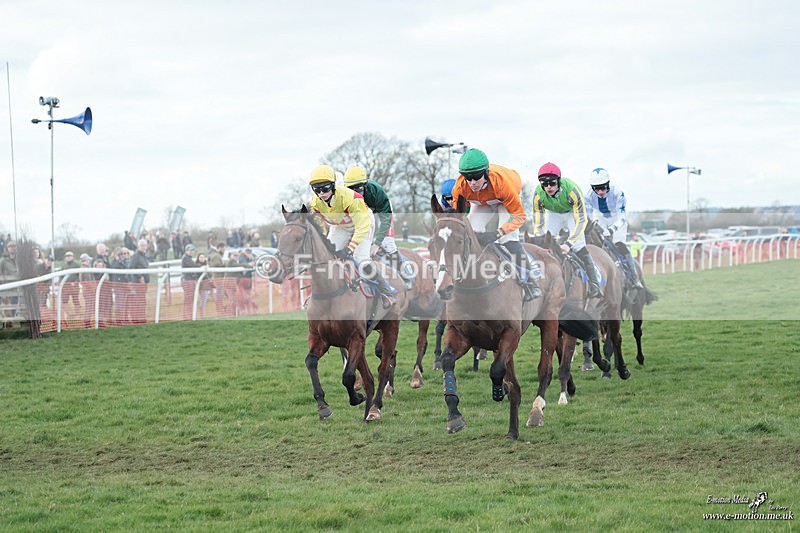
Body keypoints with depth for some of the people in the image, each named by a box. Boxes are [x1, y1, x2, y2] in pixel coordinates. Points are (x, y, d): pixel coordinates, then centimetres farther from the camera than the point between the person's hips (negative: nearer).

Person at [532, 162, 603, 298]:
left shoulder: (571, 190, -42)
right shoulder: (538, 195, -33)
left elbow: (581, 220, -41)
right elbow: (538, 225, -27)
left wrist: (568, 244, -50)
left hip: (572, 211, -3)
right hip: (553, 214, 3)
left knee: (579, 246, -19)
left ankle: (594, 284, -14)